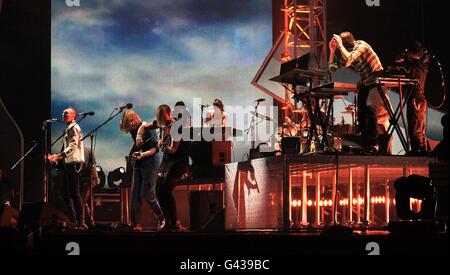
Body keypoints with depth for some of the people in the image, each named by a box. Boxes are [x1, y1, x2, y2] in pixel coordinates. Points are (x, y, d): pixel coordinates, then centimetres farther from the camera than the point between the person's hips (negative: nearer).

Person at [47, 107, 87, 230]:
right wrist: (57, 158, 12)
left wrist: (58, 156, -26)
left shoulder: (74, 128, -7)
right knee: (67, 193, 8)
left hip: (74, 163, -10)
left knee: (74, 193, -11)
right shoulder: (68, 129, 21)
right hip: (68, 164, 10)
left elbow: (73, 146, -19)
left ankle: (80, 222, -11)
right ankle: (73, 221, 11)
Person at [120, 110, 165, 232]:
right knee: (135, 194, 1)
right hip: (138, 164, 8)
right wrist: (132, 154, 15)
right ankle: (137, 224, 1)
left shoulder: (148, 129, -15)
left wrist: (142, 154, -30)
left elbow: (154, 149, -18)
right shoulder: (134, 130, 7)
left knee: (147, 193, -9)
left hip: (150, 163, -8)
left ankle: (161, 219, 9)